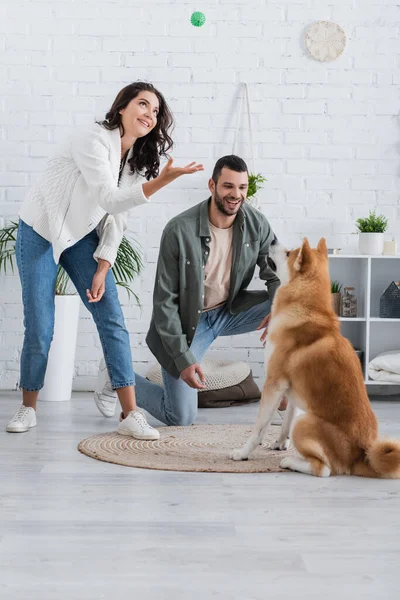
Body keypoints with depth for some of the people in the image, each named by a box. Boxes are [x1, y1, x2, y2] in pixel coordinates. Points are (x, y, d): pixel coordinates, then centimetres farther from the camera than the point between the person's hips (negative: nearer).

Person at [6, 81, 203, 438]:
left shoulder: (136, 157, 1)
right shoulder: (94, 142, -21)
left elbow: (117, 218, 2)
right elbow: (109, 200, -30)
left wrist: (102, 269, -6)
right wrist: (162, 181, -40)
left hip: (81, 237, 6)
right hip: (40, 234, -6)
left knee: (113, 320, -7)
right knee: (39, 328, -6)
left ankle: (131, 415, -7)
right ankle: (28, 408, 16)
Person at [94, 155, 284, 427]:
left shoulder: (257, 224, -13)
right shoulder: (180, 230, -25)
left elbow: (278, 273, -2)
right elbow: (165, 301, -19)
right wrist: (183, 358, -23)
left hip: (231, 310, 4)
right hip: (188, 321, -4)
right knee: (180, 418, -3)